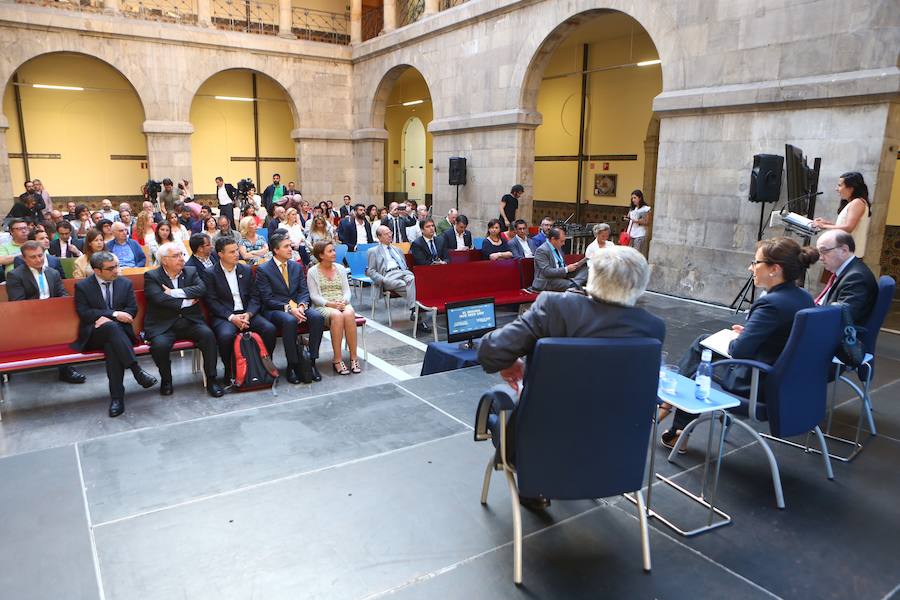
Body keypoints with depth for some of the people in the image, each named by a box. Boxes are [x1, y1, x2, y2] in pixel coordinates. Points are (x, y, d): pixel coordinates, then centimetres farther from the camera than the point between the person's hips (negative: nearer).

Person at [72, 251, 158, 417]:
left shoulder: (126, 283, 12)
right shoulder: (82, 286, 6)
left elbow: (132, 310, 4)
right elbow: (84, 313, -5)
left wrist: (106, 318, -12)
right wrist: (114, 314, -16)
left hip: (119, 331, 2)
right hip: (94, 335, -2)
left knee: (112, 346, -35)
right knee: (111, 326, -37)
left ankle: (117, 397, -35)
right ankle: (137, 370, -43)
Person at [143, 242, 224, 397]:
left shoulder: (191, 272, 12)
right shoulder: (151, 276, 2)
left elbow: (201, 289, -8)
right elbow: (160, 299, -15)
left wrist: (175, 292, -14)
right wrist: (187, 302, -10)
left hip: (190, 321, 2)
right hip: (163, 324, -2)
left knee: (208, 334, -26)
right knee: (160, 345, -31)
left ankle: (211, 379, -13)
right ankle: (166, 380, 0)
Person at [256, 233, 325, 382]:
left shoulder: (297, 267, 13)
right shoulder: (263, 270, -3)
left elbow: (304, 291, 10)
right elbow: (267, 299, -9)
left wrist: (301, 306, -13)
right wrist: (288, 308, -21)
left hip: (297, 307, 5)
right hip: (275, 310, -5)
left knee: (318, 317, -25)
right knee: (290, 321, -38)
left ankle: (311, 360, -18)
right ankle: (293, 364, -24)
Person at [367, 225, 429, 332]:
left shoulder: (397, 249, 33)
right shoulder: (373, 251, 17)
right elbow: (370, 271, 9)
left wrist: (408, 274, 8)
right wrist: (382, 280, -10)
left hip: (403, 272, 5)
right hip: (388, 275, -4)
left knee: (412, 279, -33)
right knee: (409, 287, -33)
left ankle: (413, 311, -37)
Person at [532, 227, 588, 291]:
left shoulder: (558, 247, 14)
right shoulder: (542, 250, -14)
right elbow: (547, 272, -22)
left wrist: (574, 266, 3)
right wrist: (566, 269, -19)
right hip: (547, 282, -9)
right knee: (570, 284, -35)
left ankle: (575, 283, -34)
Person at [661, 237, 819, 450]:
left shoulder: (771, 303, -27)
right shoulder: (805, 297, 0)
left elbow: (738, 350, -26)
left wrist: (732, 341, -5)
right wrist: (748, 332, 7)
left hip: (757, 385, -9)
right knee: (702, 341, 17)